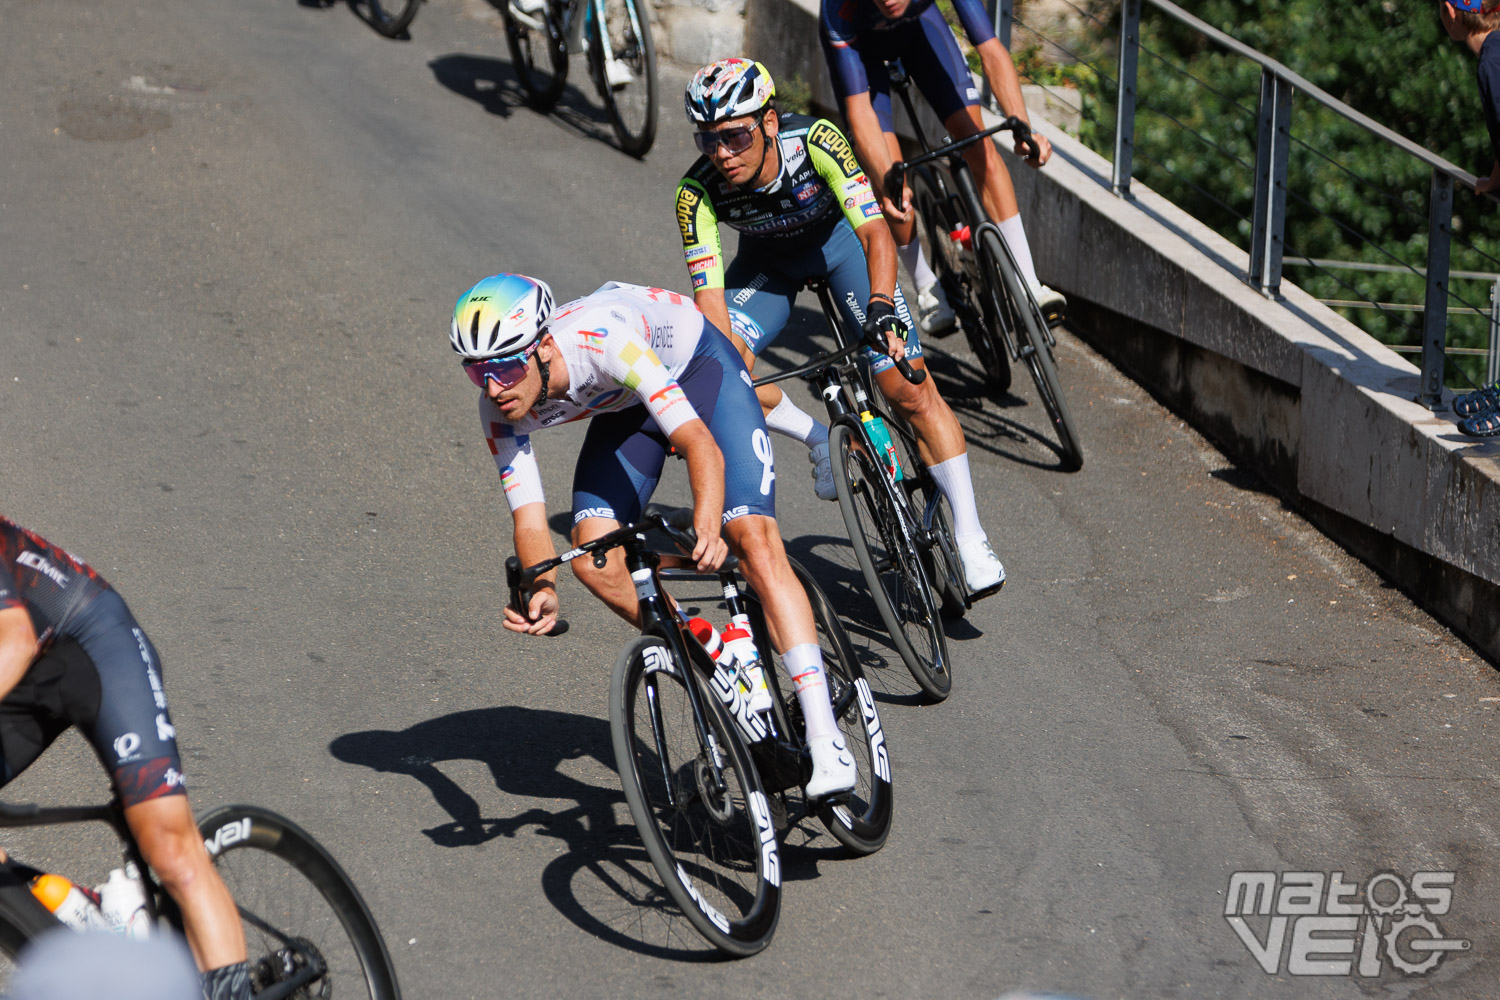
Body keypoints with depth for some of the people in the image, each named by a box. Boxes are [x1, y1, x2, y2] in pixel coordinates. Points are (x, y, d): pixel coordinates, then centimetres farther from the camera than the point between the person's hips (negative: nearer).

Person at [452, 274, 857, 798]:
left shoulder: (602, 340, -42)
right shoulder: (501, 410, -25)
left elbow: (700, 443, -47)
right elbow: (528, 517, -26)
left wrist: (707, 527, -65)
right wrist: (541, 591, -47)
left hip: (698, 368, -5)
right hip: (625, 404, 5)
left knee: (755, 542, -21)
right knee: (594, 561, -16)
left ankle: (825, 739, -22)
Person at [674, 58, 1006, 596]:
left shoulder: (815, 140, -36)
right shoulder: (697, 192, -30)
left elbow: (876, 233, -41)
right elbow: (710, 295, -31)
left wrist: (882, 306, -57)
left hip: (840, 236, -2)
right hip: (768, 260, 2)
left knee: (911, 390, -13)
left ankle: (971, 538, -4)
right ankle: (818, 440, 2)